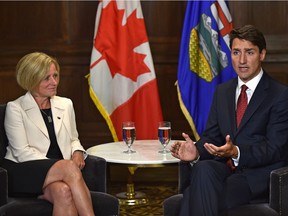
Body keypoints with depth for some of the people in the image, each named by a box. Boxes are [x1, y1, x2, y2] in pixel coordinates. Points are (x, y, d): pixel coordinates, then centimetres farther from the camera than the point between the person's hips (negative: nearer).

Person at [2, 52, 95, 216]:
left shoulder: (66, 104, 18)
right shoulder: (15, 108, 2)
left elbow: (73, 139, 27)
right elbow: (22, 152, -7)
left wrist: (78, 153, 0)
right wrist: (60, 165, -18)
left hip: (60, 171, 4)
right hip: (22, 174, -4)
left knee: (63, 191, -35)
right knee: (69, 167, -32)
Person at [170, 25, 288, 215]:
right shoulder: (222, 91, 17)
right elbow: (211, 135, 14)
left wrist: (237, 152, -27)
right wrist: (196, 151, -11)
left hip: (259, 173, -5)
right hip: (225, 167, 5)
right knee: (203, 168, -33)